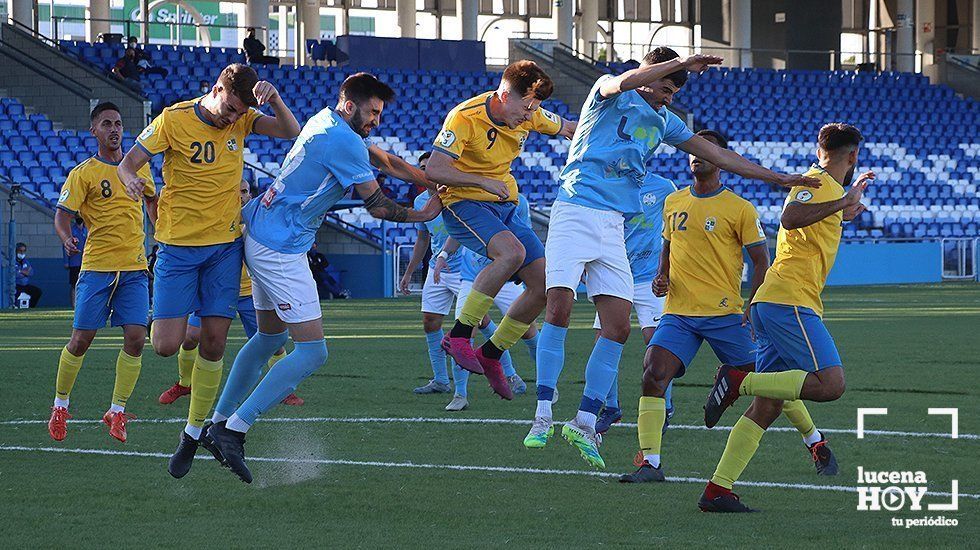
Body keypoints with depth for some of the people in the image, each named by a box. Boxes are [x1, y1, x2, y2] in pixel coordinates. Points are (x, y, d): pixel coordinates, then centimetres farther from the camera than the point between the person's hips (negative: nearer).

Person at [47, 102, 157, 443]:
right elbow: (62, 214, -7)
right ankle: (60, 405, 17)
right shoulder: (82, 173, -2)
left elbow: (151, 200, 29)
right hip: (96, 265, -3)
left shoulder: (139, 165, 11)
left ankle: (117, 412, 2)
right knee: (81, 339, -2)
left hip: (135, 267, 3)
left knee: (135, 338, -9)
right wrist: (66, 238, -28)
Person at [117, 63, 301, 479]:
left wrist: (273, 98, -22)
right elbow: (129, 162, -9)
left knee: (214, 343, -1)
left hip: (225, 245, 3)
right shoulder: (173, 120, -9)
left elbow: (292, 131, -5)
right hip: (178, 245, -3)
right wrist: (129, 178, -32)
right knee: (166, 346, -10)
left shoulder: (240, 119, 2)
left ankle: (193, 434, 14)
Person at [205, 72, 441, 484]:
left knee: (270, 336, 23)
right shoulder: (343, 141, -17)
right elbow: (376, 206, -11)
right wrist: (422, 215, 5)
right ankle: (234, 429, -11)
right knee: (312, 352, -10)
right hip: (281, 249, -11)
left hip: (260, 233, 11)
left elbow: (385, 161, 23)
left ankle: (219, 421, 26)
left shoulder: (326, 123, 13)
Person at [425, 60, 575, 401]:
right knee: (512, 252, -36)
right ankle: (458, 336, -27)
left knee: (545, 284, -5)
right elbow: (433, 170, -24)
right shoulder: (465, 118, -20)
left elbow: (569, 129, 19)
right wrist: (483, 182, -29)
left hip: (505, 207, 7)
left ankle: (490, 355, 11)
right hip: (464, 204, -7)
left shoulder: (529, 115, 0)